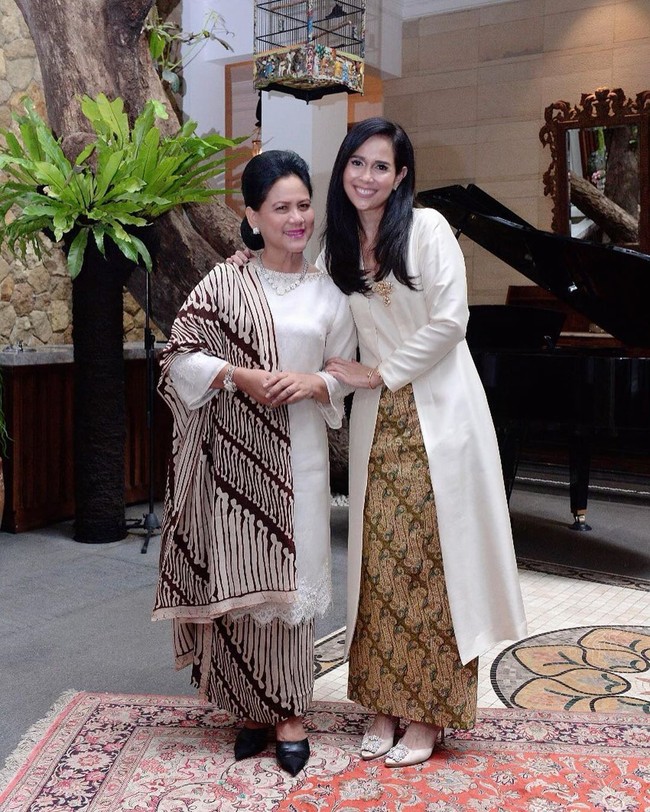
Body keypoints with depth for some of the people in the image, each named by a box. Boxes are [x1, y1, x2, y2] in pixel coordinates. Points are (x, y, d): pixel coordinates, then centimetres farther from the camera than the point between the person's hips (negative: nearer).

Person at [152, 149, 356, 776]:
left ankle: (289, 713, 16)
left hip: (298, 454, 1)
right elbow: (179, 355, -1)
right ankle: (253, 708, 21)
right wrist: (239, 375, -14)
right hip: (235, 452, -1)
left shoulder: (327, 293, 7)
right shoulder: (225, 283, 0)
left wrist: (316, 382, -9)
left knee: (290, 578, 4)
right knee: (241, 578, 4)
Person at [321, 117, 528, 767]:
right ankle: (385, 704, 17)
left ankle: (428, 712, 12)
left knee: (430, 557, -1)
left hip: (436, 414, -4)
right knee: (379, 560, 4)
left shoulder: (427, 228, -6)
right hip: (377, 421, 5)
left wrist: (382, 373, -9)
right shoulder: (337, 247, 11)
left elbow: (450, 319, -12)